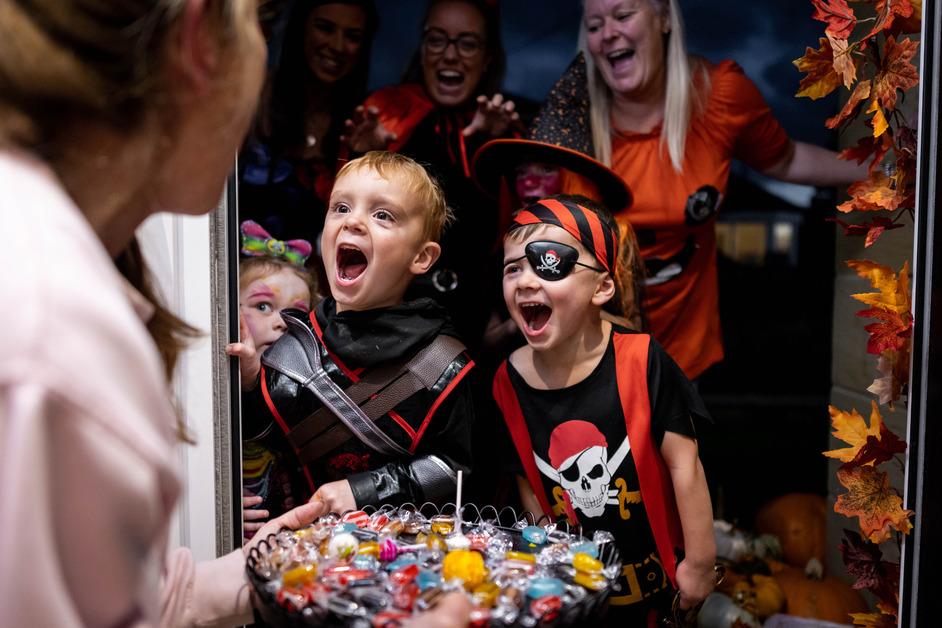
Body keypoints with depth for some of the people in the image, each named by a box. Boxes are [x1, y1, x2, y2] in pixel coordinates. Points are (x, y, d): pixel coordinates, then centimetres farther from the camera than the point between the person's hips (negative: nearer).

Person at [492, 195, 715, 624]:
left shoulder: (639, 359, -20)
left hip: (658, 577, -2)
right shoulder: (508, 382, -11)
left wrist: (700, 562, -10)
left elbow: (683, 464, -15)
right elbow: (528, 482, 2)